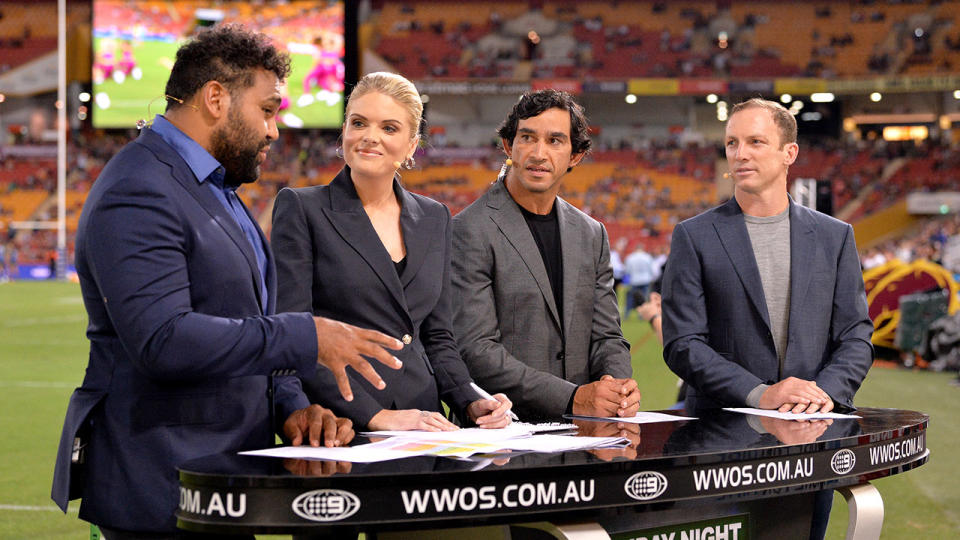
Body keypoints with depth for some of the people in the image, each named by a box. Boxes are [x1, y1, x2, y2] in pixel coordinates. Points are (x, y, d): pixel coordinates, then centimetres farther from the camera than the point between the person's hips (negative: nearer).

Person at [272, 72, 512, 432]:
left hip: (421, 424, 4)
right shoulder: (300, 208, 0)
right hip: (338, 428, -4)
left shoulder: (434, 218, 15)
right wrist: (375, 415, -16)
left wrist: (471, 402, 1)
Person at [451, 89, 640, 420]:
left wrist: (619, 387, -7)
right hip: (503, 426, -4)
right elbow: (475, 349, -12)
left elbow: (606, 335, 15)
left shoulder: (591, 234, 15)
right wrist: (574, 398, -17)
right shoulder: (470, 231, -5)